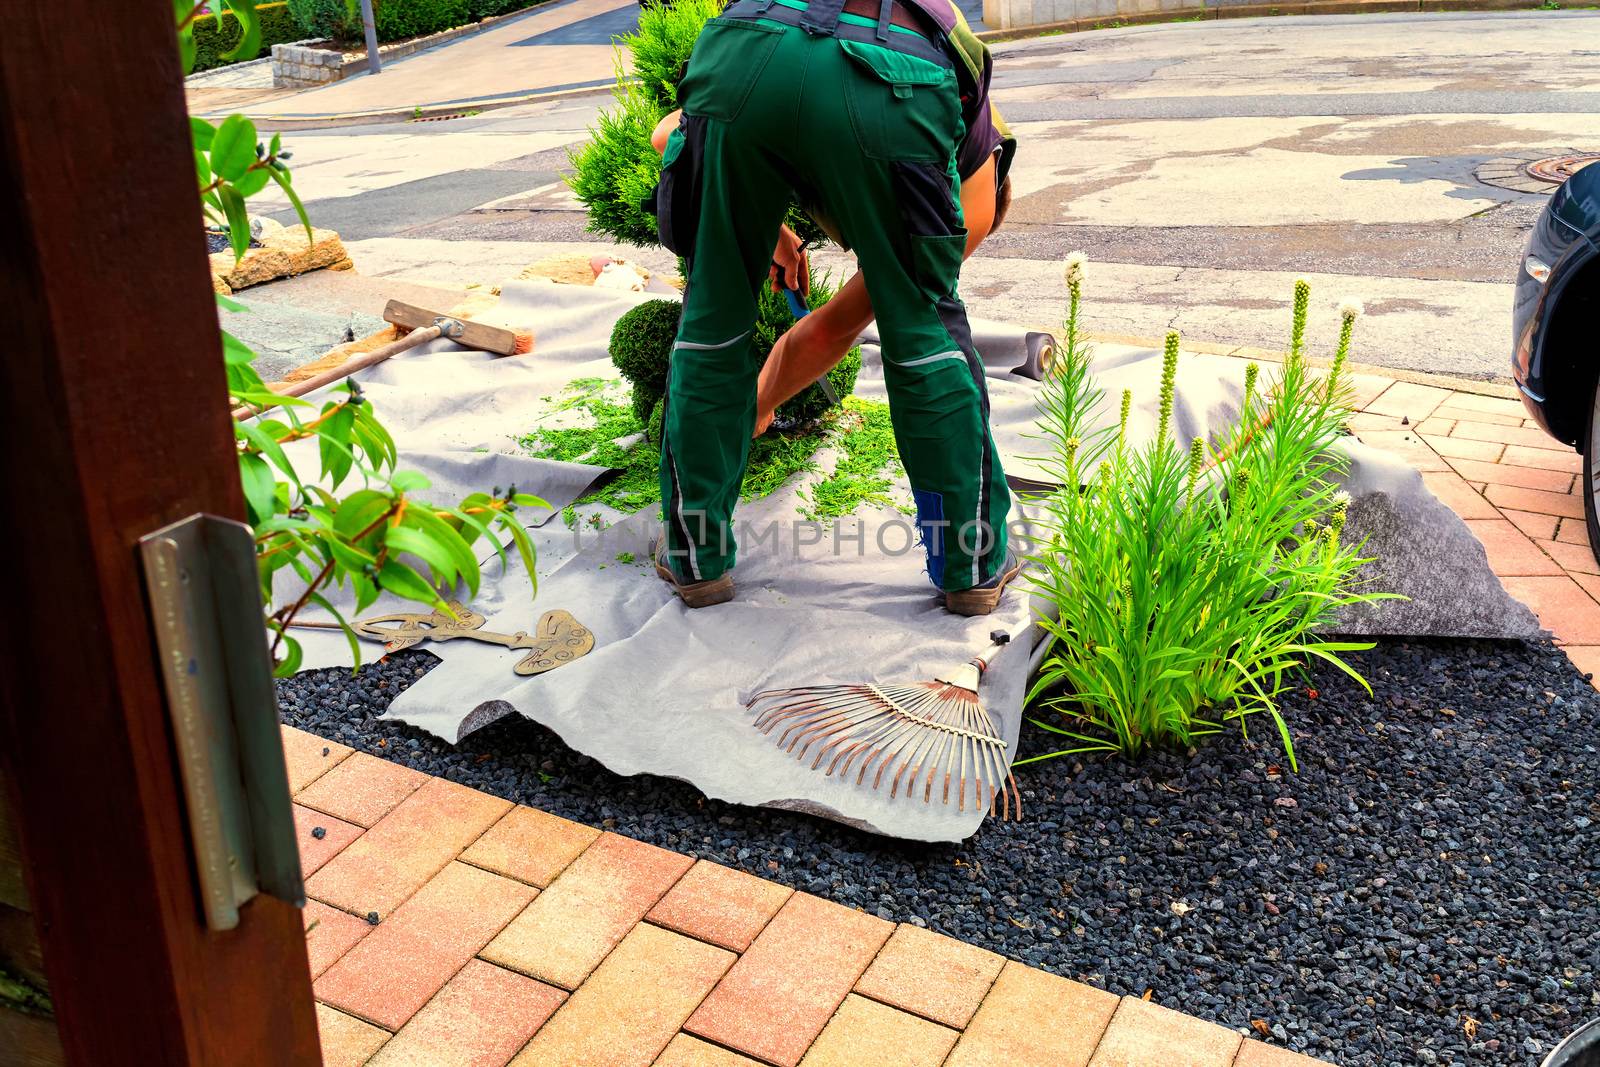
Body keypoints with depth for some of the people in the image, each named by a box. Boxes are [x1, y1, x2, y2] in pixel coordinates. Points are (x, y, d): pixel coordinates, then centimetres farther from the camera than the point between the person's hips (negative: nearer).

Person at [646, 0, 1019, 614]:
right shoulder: (977, 183, 36)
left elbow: (666, 135, 43)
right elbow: (837, 328, 38)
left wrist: (765, 231, 51)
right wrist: (756, 409, 51)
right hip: (888, 100, -2)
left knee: (714, 314, 20)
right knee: (924, 326, 19)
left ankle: (696, 558, 30)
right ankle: (975, 563, 28)